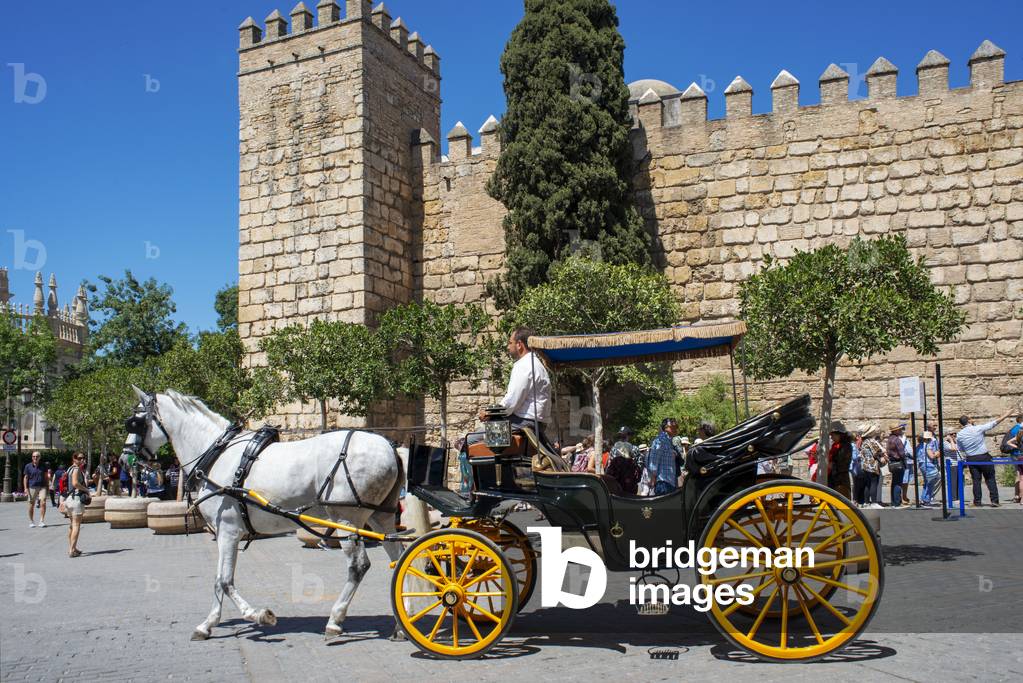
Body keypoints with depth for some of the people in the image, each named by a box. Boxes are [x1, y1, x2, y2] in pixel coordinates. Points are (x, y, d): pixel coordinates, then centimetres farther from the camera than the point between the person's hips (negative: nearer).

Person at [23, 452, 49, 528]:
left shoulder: (43, 466, 6)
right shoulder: (28, 466, 3)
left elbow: (46, 476, 13)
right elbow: (26, 477, 5)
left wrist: (47, 486, 8)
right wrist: (26, 488, -3)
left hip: (42, 487, 0)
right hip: (32, 487, 0)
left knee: (43, 503, -15)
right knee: (31, 505, 6)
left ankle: (42, 521, -11)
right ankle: (31, 522, 19)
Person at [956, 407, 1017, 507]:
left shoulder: (959, 435, -2)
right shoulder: (978, 429, -10)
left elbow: (961, 450, 7)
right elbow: (995, 422, -6)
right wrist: (1008, 414, 1)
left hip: (971, 459, 3)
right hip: (984, 457, -3)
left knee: (976, 480, 8)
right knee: (990, 479, 7)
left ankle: (977, 502, 7)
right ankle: (994, 500, 4)